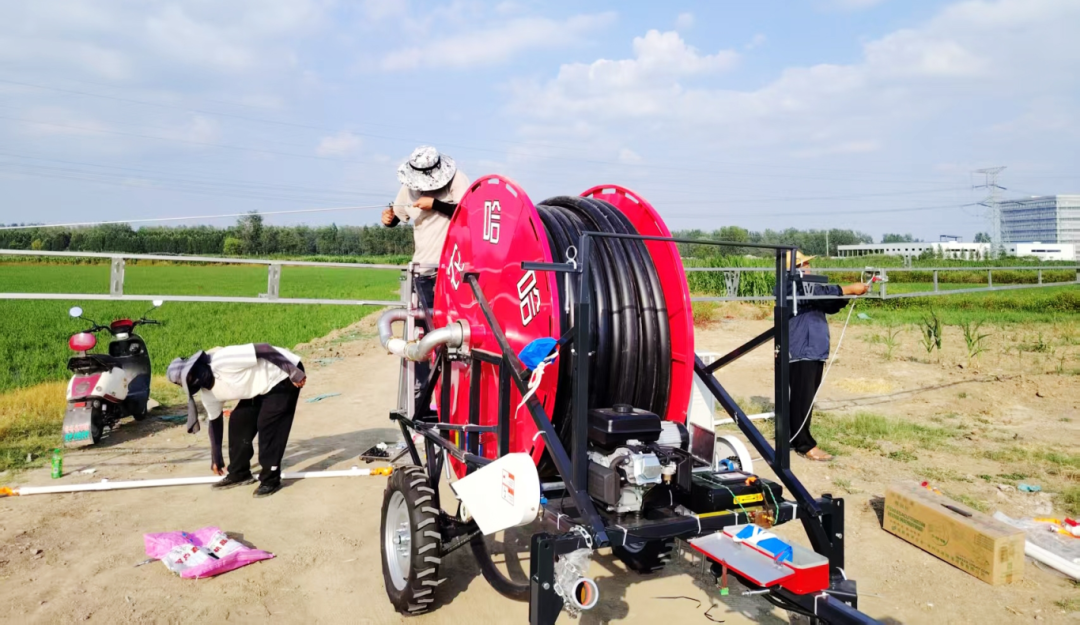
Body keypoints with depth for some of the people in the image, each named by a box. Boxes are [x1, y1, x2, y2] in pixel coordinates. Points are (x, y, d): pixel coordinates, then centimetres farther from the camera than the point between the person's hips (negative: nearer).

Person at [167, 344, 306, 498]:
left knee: (267, 423, -13)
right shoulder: (208, 394, 1)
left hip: (284, 375, -9)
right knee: (238, 421, 6)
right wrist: (216, 458, 24)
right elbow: (215, 423, 15)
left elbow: (263, 348, -30)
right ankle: (239, 473, 21)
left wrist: (294, 372, -30)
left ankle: (271, 480, -2)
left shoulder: (222, 361, -28)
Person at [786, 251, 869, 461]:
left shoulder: (806, 286, 21)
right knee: (802, 399, -7)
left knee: (805, 399, 13)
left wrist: (848, 295, 3)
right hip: (801, 352, -10)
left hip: (813, 352, 10)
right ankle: (805, 445, -3)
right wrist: (851, 288, -15)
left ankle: (792, 438, 22)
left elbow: (831, 305, 19)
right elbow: (824, 292, -22)